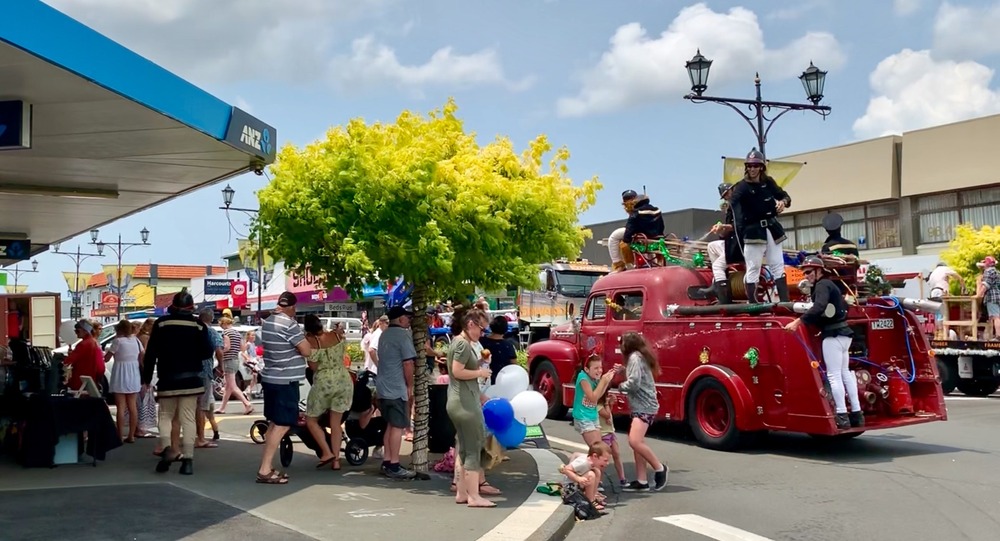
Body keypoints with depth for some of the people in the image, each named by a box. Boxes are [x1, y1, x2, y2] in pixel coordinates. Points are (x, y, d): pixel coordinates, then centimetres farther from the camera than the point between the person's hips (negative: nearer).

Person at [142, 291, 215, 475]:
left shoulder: (161, 323, -2)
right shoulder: (199, 325, -2)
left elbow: (150, 353, -2)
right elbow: (207, 352, -6)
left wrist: (146, 378, 5)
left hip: (167, 380, 0)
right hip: (190, 380, 0)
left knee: (165, 415, 13)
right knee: (188, 418, 3)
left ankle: (167, 448, -11)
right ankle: (188, 460, -3)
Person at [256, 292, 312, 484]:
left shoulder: (267, 322, 10)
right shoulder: (289, 324, -17)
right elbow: (307, 351, -16)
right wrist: (304, 339, 2)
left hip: (269, 378, 9)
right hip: (285, 381, -9)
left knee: (274, 424, 15)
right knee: (282, 425, -7)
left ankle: (267, 467, 16)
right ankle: (264, 471, -9)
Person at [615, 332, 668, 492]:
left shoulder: (635, 357, -13)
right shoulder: (639, 356, 18)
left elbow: (634, 383, -21)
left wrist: (621, 386, -4)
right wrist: (623, 370, 9)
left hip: (644, 407, -11)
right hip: (640, 406, 11)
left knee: (634, 441, -21)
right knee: (637, 443, 9)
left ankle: (659, 468, -7)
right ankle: (641, 481, 10)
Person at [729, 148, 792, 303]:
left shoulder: (768, 183, 3)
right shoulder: (742, 187, -12)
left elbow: (784, 195, 15)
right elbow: (733, 203, -29)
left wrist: (783, 201, -9)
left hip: (771, 229, 5)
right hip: (753, 231, -5)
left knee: (778, 266, 8)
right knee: (753, 268, -5)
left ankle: (785, 302, 12)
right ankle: (752, 304, -3)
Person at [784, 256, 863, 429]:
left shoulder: (822, 285, -13)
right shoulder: (829, 285, 17)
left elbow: (818, 308, -31)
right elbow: (843, 307, 26)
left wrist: (798, 321, -37)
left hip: (833, 335, -10)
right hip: (842, 332, 10)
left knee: (833, 375, -8)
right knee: (845, 372, 16)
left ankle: (842, 416, -9)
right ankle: (856, 414, 20)